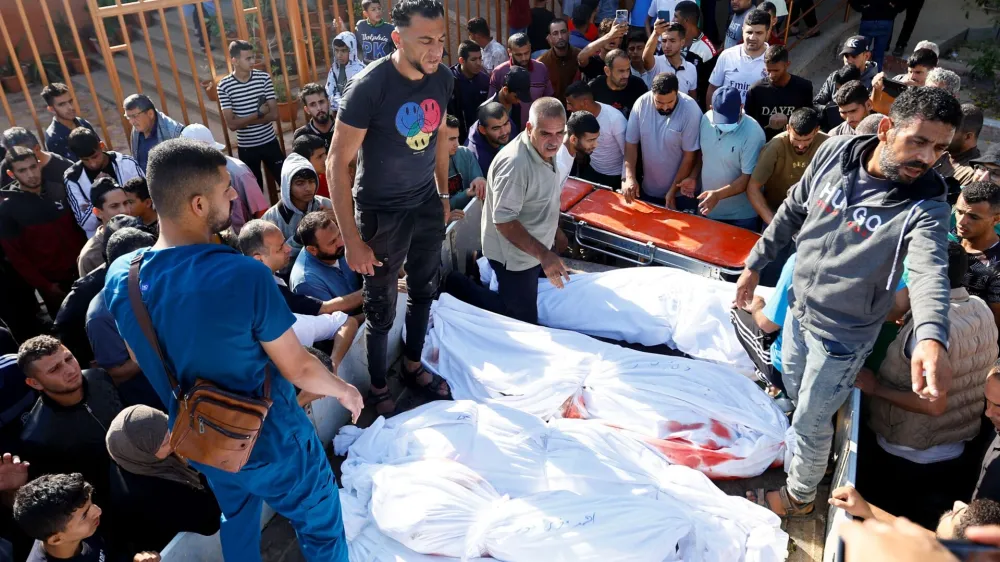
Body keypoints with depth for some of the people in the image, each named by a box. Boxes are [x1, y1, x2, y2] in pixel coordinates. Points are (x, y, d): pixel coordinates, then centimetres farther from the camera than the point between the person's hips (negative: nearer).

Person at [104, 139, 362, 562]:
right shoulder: (244, 276, -33)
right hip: (270, 441, -6)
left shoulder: (119, 277, -14)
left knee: (237, 518, 34)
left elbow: (142, 360, 4)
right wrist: (344, 390, -2)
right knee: (322, 527, 20)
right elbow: (298, 368, -22)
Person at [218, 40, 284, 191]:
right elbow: (232, 124, -14)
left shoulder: (264, 77, -5)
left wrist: (244, 121, -14)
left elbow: (274, 114, -9)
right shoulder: (224, 86, -10)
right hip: (246, 147, -1)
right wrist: (258, 114, -16)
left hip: (269, 142, 1)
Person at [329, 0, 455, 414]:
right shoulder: (369, 87, -24)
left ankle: (413, 366, 44)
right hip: (381, 212, -5)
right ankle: (378, 388, 33)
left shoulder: (443, 78, -7)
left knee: (424, 291, 20)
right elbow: (338, 162, -20)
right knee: (381, 307, 9)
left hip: (427, 204, 6)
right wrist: (352, 240, -21)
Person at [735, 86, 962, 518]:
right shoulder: (835, 153, -12)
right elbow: (793, 210, 2)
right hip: (799, 308, 5)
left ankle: (799, 497, 38)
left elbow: (929, 270, -41)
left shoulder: (926, 203, -23)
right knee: (795, 391, 27)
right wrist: (754, 264, 6)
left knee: (809, 423, 10)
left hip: (843, 334, -4)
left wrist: (931, 338, -59)